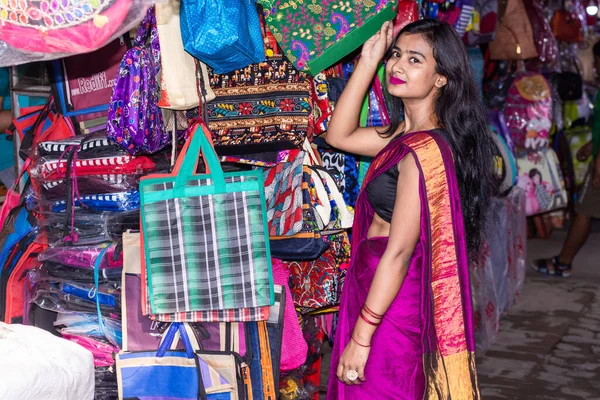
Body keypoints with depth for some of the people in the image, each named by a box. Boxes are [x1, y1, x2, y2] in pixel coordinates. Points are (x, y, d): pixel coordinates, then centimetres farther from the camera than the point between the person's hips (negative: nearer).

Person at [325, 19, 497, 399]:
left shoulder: (424, 149, -22)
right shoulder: (408, 134, 5)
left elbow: (399, 252, -23)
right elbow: (339, 135, 14)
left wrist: (361, 337, -20)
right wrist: (368, 62, 6)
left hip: (392, 300, -9)